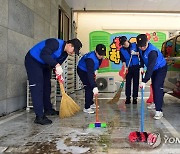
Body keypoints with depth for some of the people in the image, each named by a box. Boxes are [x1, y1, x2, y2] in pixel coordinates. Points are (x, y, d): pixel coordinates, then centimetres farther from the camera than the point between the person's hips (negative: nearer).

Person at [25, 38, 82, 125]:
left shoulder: (65, 54, 0)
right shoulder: (55, 43, -29)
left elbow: (57, 63, 5)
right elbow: (44, 55, -40)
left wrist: (59, 73, -14)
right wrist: (57, 65, -45)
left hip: (44, 65, 10)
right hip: (32, 61, -10)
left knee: (47, 86, 13)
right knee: (37, 87, -15)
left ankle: (48, 109, 29)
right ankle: (39, 117, -16)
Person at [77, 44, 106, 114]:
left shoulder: (99, 56, -16)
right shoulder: (90, 59, -41)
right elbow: (90, 74, -50)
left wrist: (95, 70, 1)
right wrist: (95, 87, -58)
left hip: (89, 70, 8)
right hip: (82, 71, -8)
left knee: (91, 87, 14)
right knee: (89, 87, -16)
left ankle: (91, 103, 31)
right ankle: (86, 108, -10)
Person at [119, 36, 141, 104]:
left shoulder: (134, 45, -2)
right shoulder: (121, 50, 0)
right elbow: (123, 60, -3)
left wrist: (136, 53, -17)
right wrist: (125, 67, -16)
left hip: (136, 66, -1)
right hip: (128, 68, 1)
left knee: (136, 82, 3)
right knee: (128, 82, 1)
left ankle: (135, 97, 10)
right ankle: (128, 97, 9)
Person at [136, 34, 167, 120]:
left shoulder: (152, 51, -37)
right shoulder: (141, 49, -13)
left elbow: (150, 67, -44)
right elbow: (141, 56, 11)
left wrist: (144, 81, -48)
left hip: (161, 69, -8)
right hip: (154, 70, 8)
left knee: (158, 88, -19)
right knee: (154, 86, 17)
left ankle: (159, 111, -20)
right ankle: (156, 104, 36)